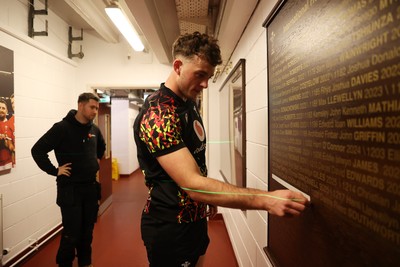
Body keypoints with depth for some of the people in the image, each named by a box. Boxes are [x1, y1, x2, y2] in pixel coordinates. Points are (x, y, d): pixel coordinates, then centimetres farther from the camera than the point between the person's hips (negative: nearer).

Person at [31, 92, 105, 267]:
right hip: (70, 189, -5)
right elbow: (37, 150, -14)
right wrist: (54, 171, -14)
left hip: (91, 188, 6)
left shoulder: (94, 129, 5)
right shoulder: (62, 128, -14)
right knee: (71, 233, 3)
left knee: (87, 230, 16)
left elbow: (101, 146, 26)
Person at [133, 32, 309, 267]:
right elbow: (193, 184, -34)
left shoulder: (189, 104, 5)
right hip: (169, 227, -8)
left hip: (196, 217, 8)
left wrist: (209, 197, 14)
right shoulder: (157, 114, -26)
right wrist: (266, 199, -36)